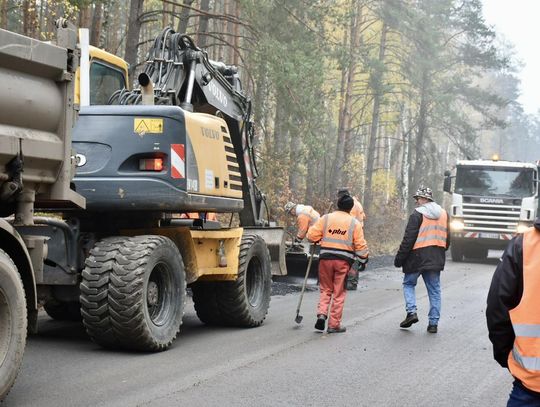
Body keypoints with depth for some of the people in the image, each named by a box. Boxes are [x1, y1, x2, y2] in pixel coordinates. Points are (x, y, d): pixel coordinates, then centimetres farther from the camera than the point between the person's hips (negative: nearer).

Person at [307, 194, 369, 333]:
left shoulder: (325, 218, 3)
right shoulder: (354, 223, 1)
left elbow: (311, 235, 0)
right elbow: (360, 245, 0)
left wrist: (319, 240, 21)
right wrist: (364, 259, 14)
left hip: (326, 258, 1)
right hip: (344, 260, -1)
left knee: (326, 289, 16)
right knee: (339, 293, 6)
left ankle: (322, 314, -6)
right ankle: (334, 324, 8)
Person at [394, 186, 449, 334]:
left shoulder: (418, 214, -10)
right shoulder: (444, 214, 11)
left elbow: (408, 239, -13)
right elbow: (447, 240, 17)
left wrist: (399, 258, -8)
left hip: (418, 256, -5)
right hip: (436, 259, 5)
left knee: (408, 283, 12)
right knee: (434, 289, 9)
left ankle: (411, 312, -5)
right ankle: (433, 323, 7)